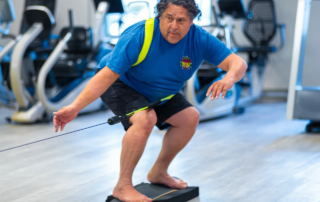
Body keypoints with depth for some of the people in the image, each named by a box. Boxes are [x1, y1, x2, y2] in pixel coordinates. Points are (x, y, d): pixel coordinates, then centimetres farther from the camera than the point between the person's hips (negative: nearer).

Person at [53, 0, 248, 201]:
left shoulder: (200, 39, -21)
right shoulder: (138, 36, -35)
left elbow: (238, 63, -24)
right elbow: (107, 75, -37)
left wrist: (228, 79, -49)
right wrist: (76, 106, -47)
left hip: (158, 92, 7)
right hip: (119, 83, -6)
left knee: (190, 117, 1)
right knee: (145, 119, -31)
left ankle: (159, 172, 21)